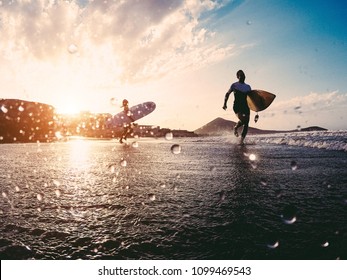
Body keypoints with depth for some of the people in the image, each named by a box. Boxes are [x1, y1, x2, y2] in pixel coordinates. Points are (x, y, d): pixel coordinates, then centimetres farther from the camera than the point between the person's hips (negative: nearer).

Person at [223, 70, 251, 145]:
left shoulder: (248, 87, 19)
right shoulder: (234, 85, 8)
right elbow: (227, 94, 12)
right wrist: (225, 104, 1)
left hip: (246, 106, 4)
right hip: (237, 106, -4)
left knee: (246, 124, -5)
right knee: (242, 120, -27)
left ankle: (242, 140, 4)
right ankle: (235, 128, 5)